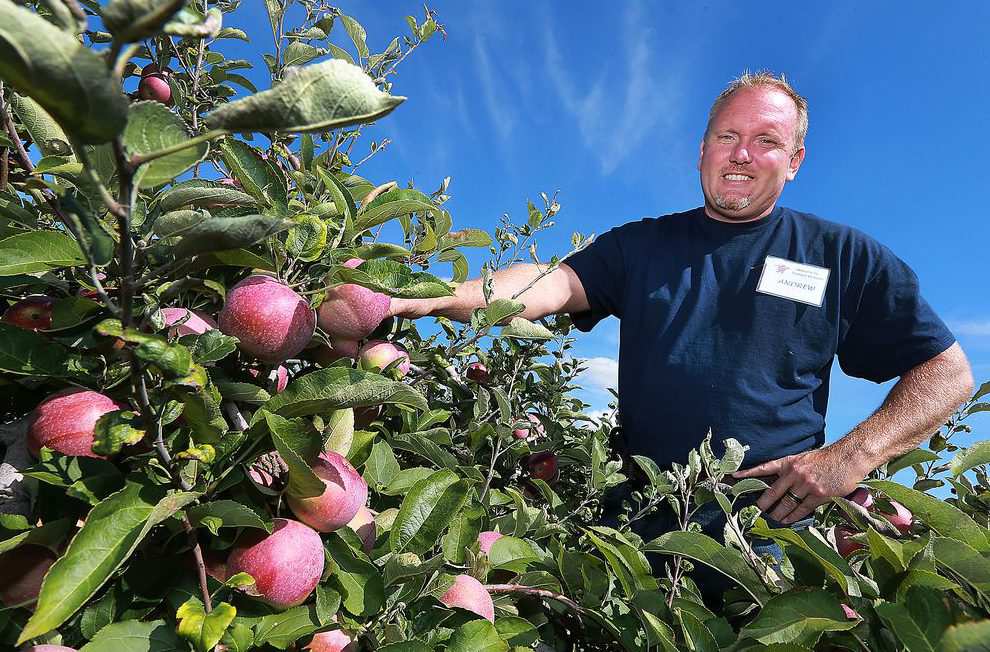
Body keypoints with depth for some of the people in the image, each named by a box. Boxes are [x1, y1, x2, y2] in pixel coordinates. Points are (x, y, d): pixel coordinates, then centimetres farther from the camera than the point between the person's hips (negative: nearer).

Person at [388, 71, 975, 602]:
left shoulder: (843, 256, 6)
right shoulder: (641, 245, 9)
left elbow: (949, 372, 7)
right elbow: (556, 282, -8)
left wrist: (852, 456, -9)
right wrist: (435, 299, -26)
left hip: (772, 523, 0)